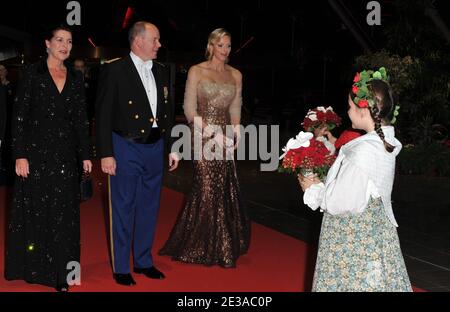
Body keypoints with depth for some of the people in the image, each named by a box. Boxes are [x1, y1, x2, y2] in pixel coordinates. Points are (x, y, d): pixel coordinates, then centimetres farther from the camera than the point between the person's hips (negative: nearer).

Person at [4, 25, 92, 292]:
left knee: (63, 215, 6)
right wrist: (20, 155, -12)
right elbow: (20, 116, -6)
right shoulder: (33, 74, -3)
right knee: (34, 211, 5)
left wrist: (85, 155, 7)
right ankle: (32, 267, 18)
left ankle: (59, 272, 16)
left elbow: (81, 120, 10)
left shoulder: (76, 79, 9)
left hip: (66, 156, 4)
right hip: (37, 152, -3)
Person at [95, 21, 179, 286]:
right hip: (126, 148, -6)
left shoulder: (161, 71, 9)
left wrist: (172, 148, 10)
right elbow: (103, 115, -10)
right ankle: (121, 267, 16)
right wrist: (106, 154, -14)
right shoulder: (115, 71, -8)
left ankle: (144, 261, 28)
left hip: (154, 148, 6)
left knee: (149, 208, 14)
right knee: (123, 209, 4)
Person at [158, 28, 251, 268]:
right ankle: (203, 248, 11)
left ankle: (225, 245, 18)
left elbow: (235, 108, 15)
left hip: (226, 138, 4)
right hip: (203, 138, -4)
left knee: (225, 190, 3)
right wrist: (212, 134, -13)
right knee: (207, 189, -4)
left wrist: (235, 133, -1)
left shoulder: (235, 75, 12)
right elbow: (190, 108, -5)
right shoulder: (197, 71, -1)